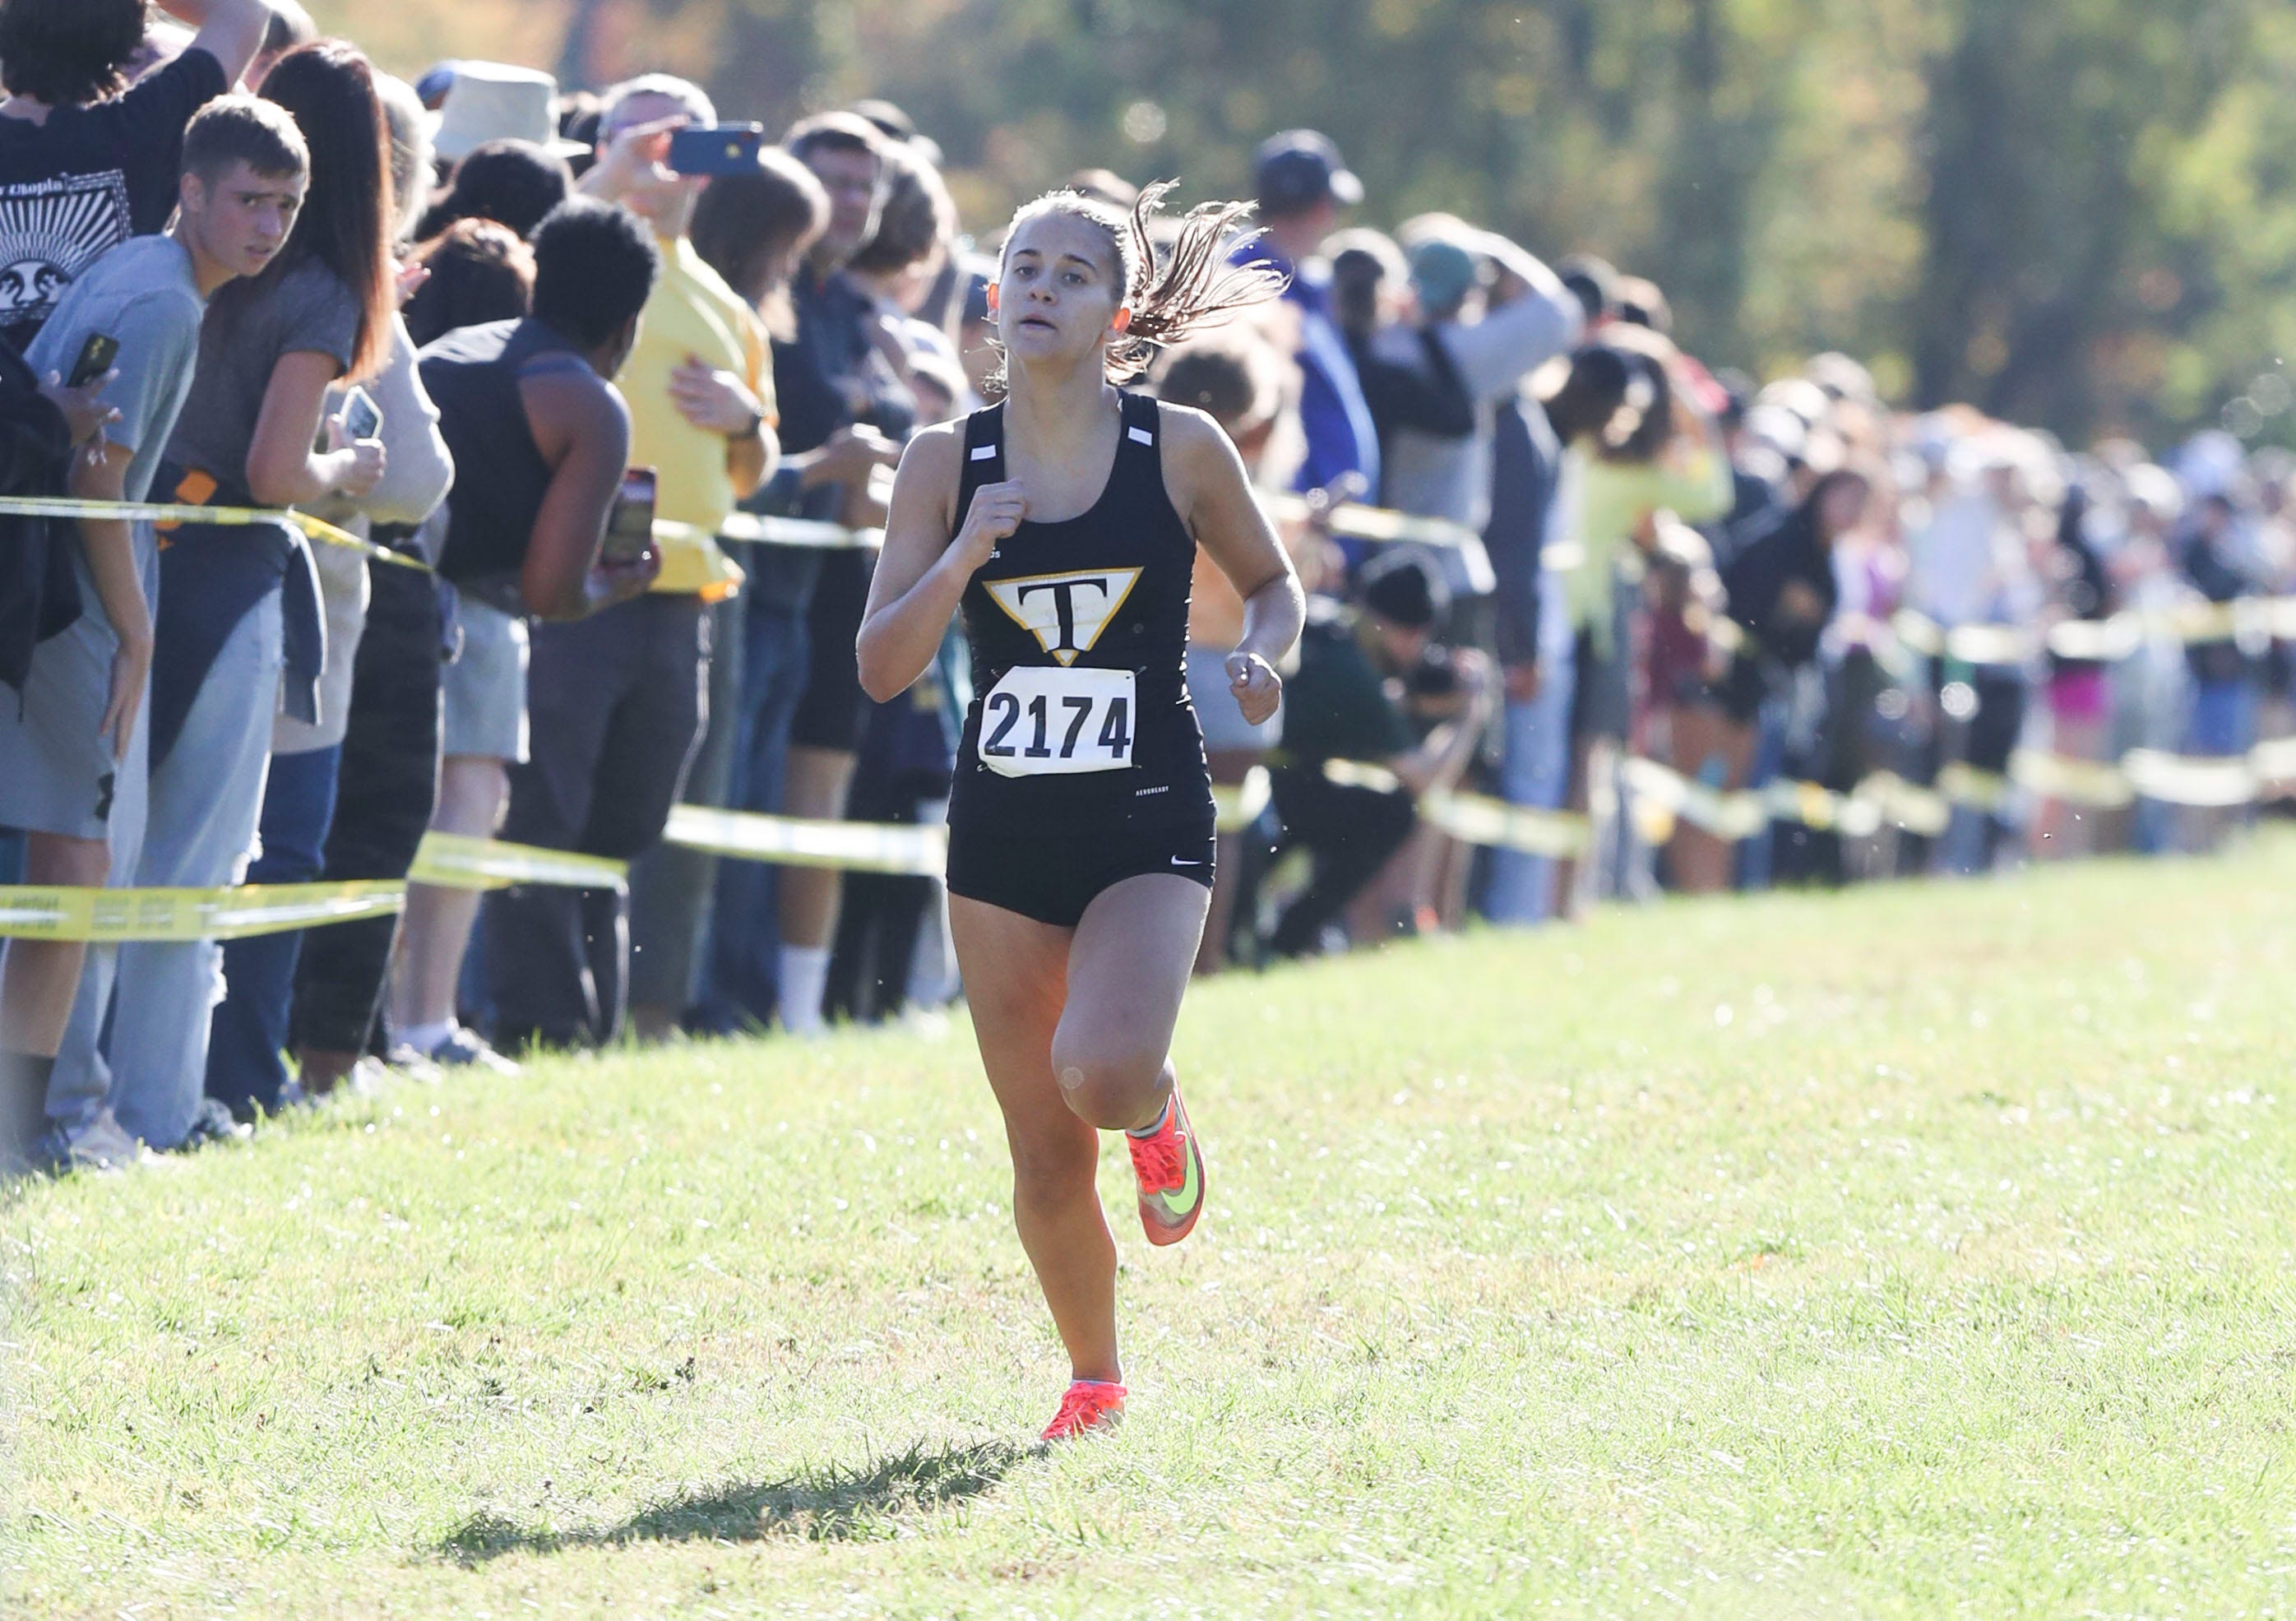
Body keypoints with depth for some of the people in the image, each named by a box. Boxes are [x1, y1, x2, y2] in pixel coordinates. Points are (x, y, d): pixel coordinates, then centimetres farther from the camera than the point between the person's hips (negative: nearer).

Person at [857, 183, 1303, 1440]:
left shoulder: (1180, 449, -2)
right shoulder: (947, 463, 2)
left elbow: (1274, 584, 13)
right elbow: (880, 667, -2)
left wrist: (1257, 655, -8)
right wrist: (963, 558, -17)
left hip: (1147, 826, -2)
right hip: (1002, 830, 2)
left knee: (1099, 1075, -28)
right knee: (1046, 1161, 4)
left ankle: (1157, 1112, 10)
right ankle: (1095, 1379, 28)